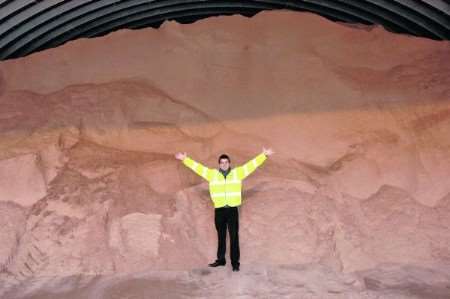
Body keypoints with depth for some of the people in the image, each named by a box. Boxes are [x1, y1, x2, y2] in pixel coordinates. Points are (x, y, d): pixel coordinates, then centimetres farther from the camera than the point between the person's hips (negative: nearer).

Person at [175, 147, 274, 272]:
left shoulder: (237, 172, 3)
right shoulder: (212, 174, 4)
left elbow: (251, 164, 1)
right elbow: (198, 167, 7)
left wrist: (264, 155, -3)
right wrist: (185, 159, 5)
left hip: (232, 209, -1)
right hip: (219, 210, 1)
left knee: (234, 237, 2)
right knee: (221, 236, 14)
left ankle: (235, 262, 10)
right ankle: (221, 259, 26)